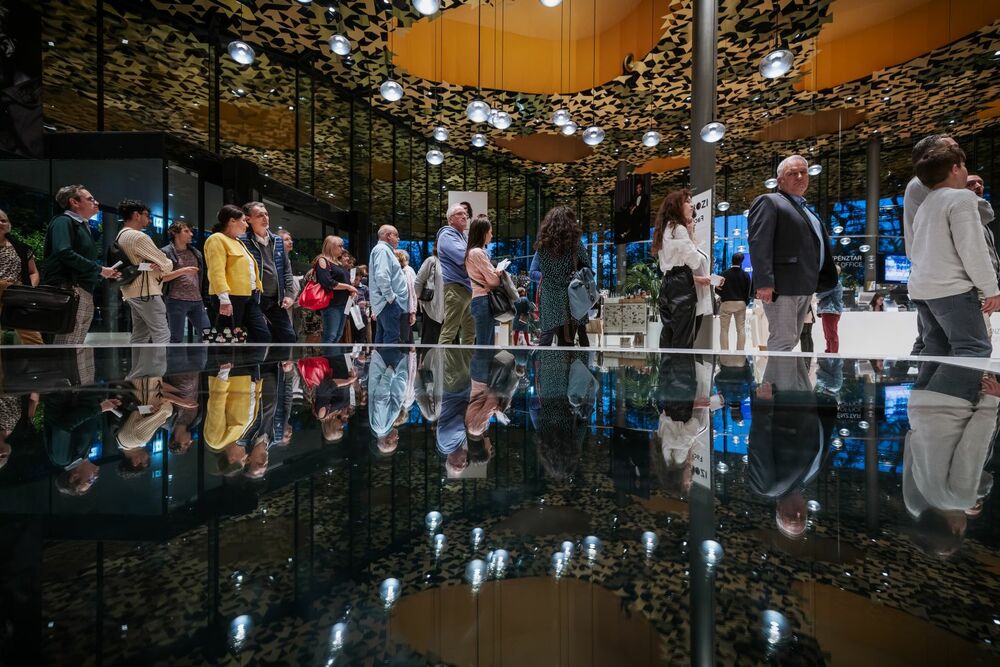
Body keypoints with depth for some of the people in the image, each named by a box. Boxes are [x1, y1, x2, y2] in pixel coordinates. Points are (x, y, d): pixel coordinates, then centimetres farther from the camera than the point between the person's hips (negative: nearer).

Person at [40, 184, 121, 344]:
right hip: (70, 290, -9)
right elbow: (64, 253, -19)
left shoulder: (82, 226, 23)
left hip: (85, 292, 9)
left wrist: (106, 273, 12)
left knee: (75, 347, 12)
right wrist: (99, 269, -13)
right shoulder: (63, 221, -3)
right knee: (65, 346, -12)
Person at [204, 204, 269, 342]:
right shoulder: (217, 240, -7)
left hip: (249, 296, 9)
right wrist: (224, 298, -26)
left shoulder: (237, 242, 23)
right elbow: (216, 272, -18)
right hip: (231, 297, -9)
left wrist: (256, 291, 19)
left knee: (263, 335, 4)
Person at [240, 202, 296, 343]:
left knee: (288, 336, 7)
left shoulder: (278, 240, 11)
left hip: (276, 300, 6)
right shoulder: (243, 241, -8)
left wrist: (289, 293, 5)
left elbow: (287, 268, 13)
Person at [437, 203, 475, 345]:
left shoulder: (462, 237, 24)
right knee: (449, 332, -11)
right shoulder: (447, 235, -6)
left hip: (468, 287, 10)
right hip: (455, 287, -10)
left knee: (470, 331, 13)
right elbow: (463, 257, -20)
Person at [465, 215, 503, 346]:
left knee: (488, 344, 12)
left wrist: (497, 271, -3)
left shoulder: (475, 251, 18)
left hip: (483, 300, 10)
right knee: (483, 345, -8)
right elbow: (493, 279, -13)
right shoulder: (477, 252, -12)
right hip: (483, 301, -10)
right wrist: (500, 272, 8)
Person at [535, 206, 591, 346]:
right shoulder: (574, 243, -5)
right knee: (566, 343, 6)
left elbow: (533, 272, 7)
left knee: (545, 340, 8)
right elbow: (587, 265, 7)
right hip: (569, 301, -2)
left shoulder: (542, 244, 1)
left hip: (549, 300, 2)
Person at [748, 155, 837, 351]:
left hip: (805, 288, 9)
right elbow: (759, 243, -15)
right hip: (782, 287, -9)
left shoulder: (806, 209, 27)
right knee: (782, 342, -11)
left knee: (790, 341, 11)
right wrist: (764, 283, -24)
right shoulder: (769, 202, -2)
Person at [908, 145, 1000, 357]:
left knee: (935, 350, 11)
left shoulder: (925, 205, 20)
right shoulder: (962, 197, -5)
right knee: (975, 350, -8)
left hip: (920, 289, 8)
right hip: (951, 288, -8)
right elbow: (972, 249, -11)